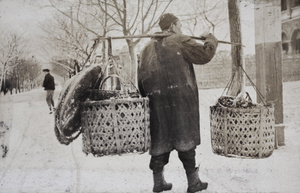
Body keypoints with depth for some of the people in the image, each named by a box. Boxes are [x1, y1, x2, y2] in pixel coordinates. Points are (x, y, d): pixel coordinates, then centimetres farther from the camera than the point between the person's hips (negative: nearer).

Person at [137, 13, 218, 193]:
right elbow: (205, 54, -3)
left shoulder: (148, 48, 17)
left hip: (157, 102, 5)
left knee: (160, 140, 11)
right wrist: (210, 38, 15)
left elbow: (141, 78, 14)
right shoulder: (181, 42, -1)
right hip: (180, 99, -5)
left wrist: (146, 97, 19)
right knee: (185, 137, 1)